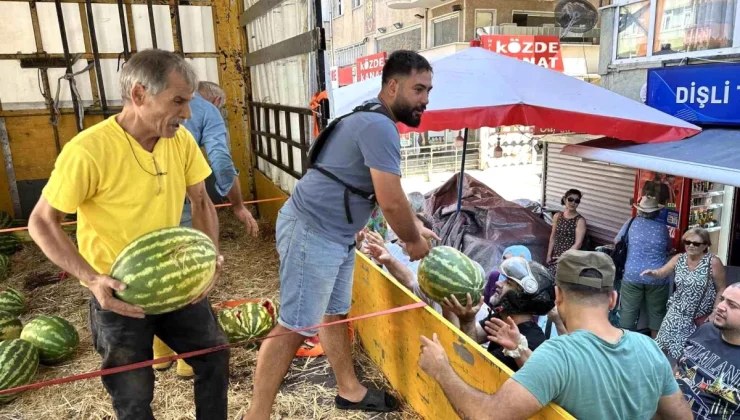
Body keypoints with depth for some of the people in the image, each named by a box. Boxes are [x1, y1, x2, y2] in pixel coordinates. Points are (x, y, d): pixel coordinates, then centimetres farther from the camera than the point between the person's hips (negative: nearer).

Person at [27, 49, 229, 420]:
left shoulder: (181, 139, -10)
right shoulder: (88, 151, -25)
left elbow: (201, 201, 3)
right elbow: (41, 223, -14)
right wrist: (91, 278, -26)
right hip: (118, 293, -4)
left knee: (214, 354, 15)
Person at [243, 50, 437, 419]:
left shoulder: (373, 121, 16)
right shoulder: (379, 126, -18)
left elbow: (388, 195, 26)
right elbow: (391, 202, -21)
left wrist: (415, 228, 22)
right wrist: (413, 241, -3)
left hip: (336, 236, 11)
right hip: (312, 233, -11)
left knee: (334, 314, 19)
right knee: (294, 327, -5)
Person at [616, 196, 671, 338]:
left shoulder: (632, 222, 1)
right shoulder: (662, 227, 3)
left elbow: (617, 241, 12)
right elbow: (668, 248, 20)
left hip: (632, 276, 0)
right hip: (657, 277, 1)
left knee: (628, 311, 6)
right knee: (656, 312, 13)